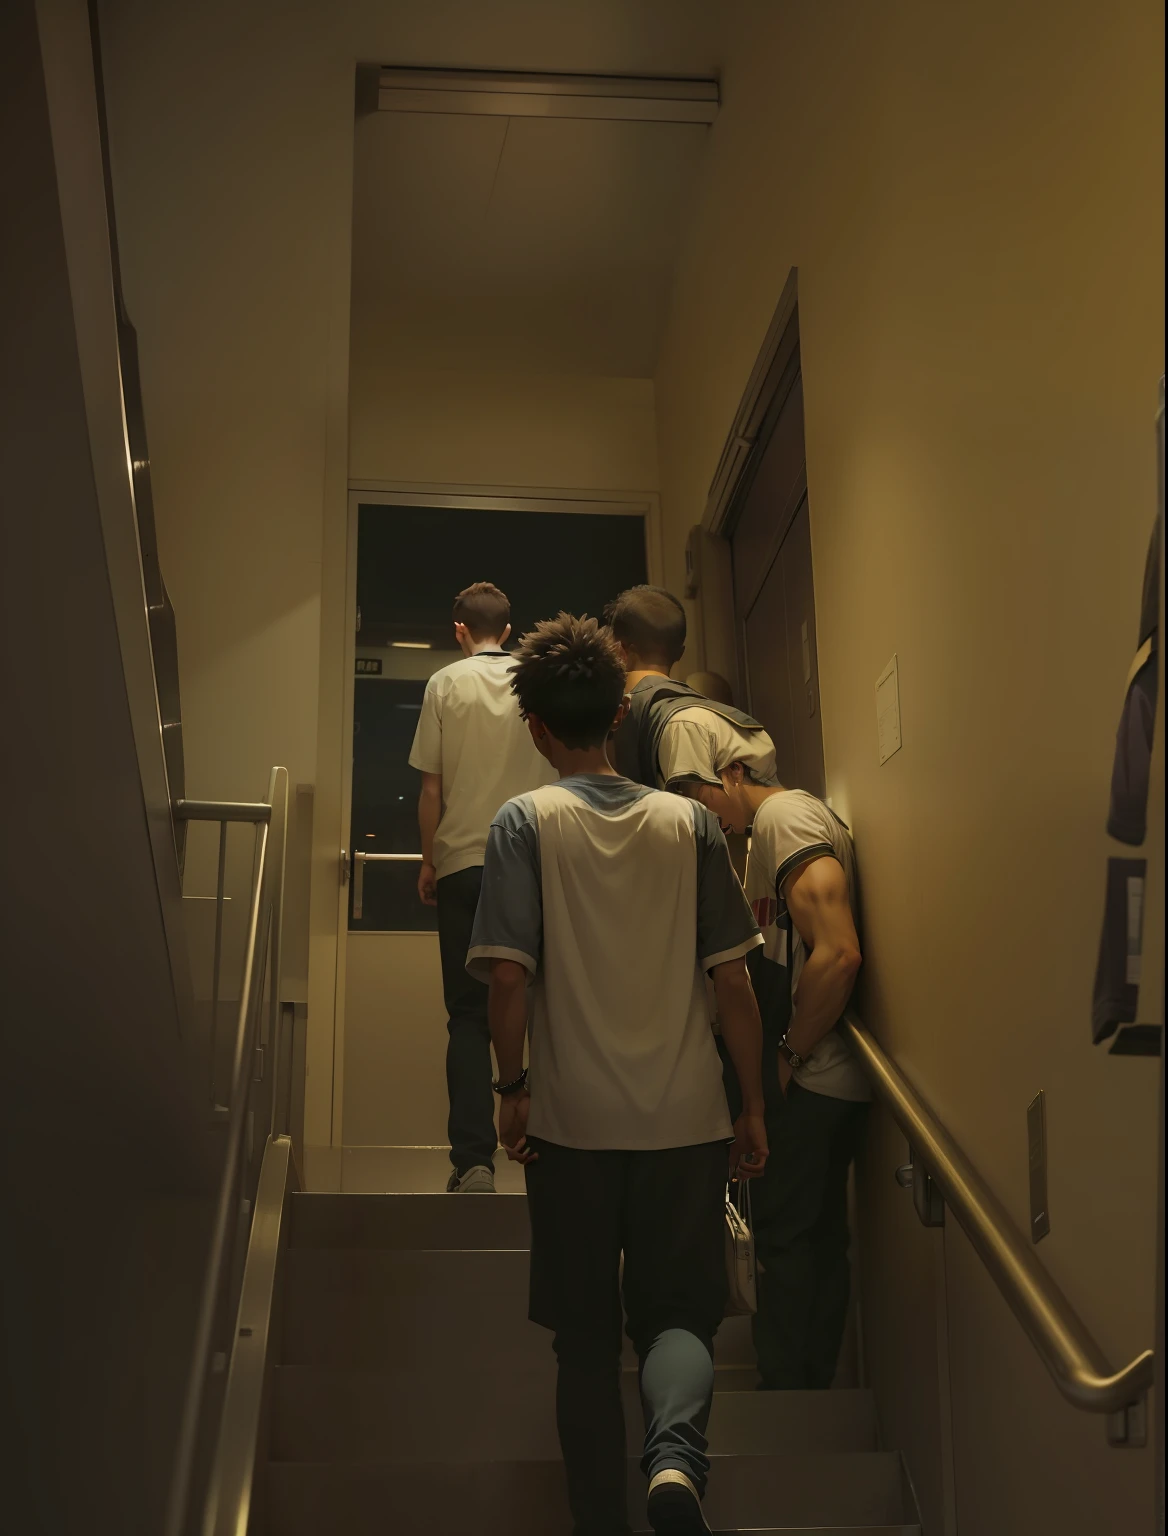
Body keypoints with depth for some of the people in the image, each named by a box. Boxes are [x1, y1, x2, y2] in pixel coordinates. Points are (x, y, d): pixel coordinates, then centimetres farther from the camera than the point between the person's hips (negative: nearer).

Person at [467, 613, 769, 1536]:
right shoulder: (690, 822, 3)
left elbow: (508, 975, -11)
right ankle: (677, 1458, -18)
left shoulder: (527, 822, -3)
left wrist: (513, 1088, 1)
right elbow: (733, 980, 2)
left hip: (574, 1122, -1)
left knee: (587, 1336, 12)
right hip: (685, 1118, 1)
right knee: (678, 1314, 9)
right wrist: (753, 1107, 10)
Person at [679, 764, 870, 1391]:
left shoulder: (784, 816, -16)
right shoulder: (800, 816, 16)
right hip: (829, 1077, 10)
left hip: (805, 1079, -10)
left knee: (783, 1234, 0)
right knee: (819, 1234, 16)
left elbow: (837, 953, -28)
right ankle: (813, 1381, 26)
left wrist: (788, 1053, -18)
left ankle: (784, 1391, 10)